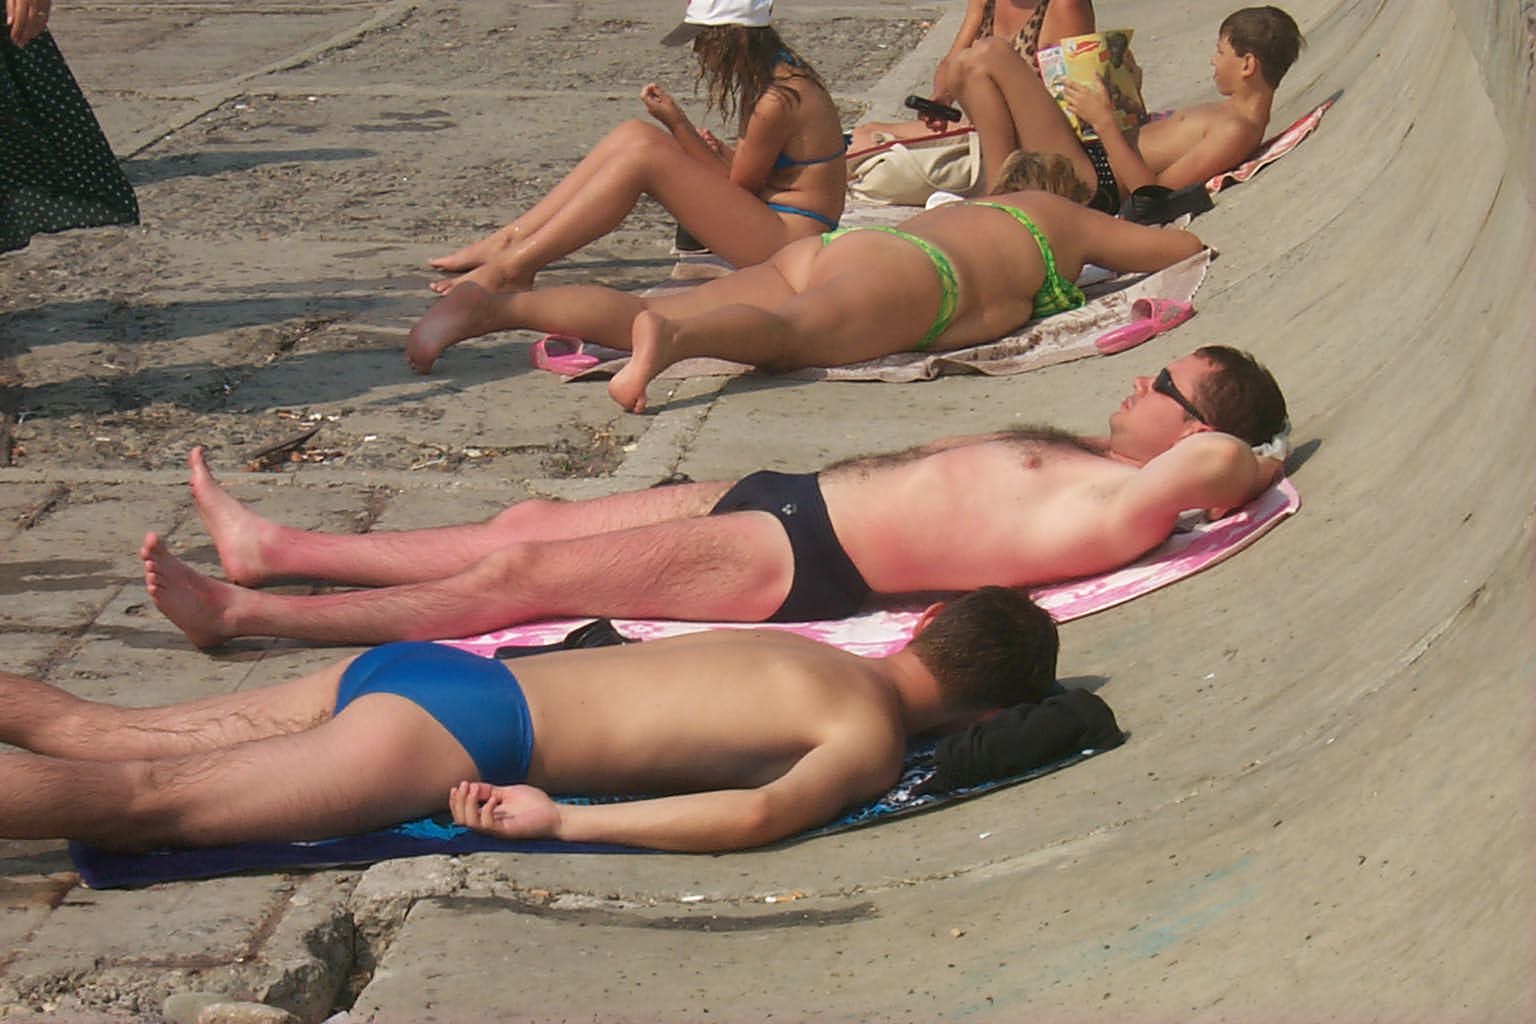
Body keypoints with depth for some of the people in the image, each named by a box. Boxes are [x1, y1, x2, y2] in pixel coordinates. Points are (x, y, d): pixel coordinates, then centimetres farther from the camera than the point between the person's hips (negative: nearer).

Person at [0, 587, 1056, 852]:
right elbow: (757, 816, -21)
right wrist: (562, 821, -15)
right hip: (465, 727, -7)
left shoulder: (807, 651, 20)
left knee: (98, 735, 8)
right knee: (138, 800, -12)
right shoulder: (877, 737, -3)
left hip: (409, 671, 7)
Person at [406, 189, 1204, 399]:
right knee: (793, 331, -36)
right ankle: (671, 336, -66)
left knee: (643, 315, -9)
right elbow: (1183, 247, 34)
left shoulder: (969, 208, 40)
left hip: (825, 250, 6)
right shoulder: (1062, 217, 26)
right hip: (902, 273, -6)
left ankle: (495, 304, -27)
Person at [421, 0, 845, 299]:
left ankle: (513, 267, -22)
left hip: (788, 242, -10)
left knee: (645, 156, -23)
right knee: (633, 135, 1)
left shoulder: (778, 101, -20)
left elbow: (737, 186, -12)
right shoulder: (779, 74, 11)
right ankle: (508, 241, -5)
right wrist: (718, 153, 0)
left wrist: (677, 125, -12)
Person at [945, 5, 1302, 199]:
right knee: (966, 67, 11)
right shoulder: (1234, 113, 15)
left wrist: (1104, 121, -19)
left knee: (989, 56, -16)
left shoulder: (1238, 131, -17)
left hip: (1088, 183, -11)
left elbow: (1152, 190, -21)